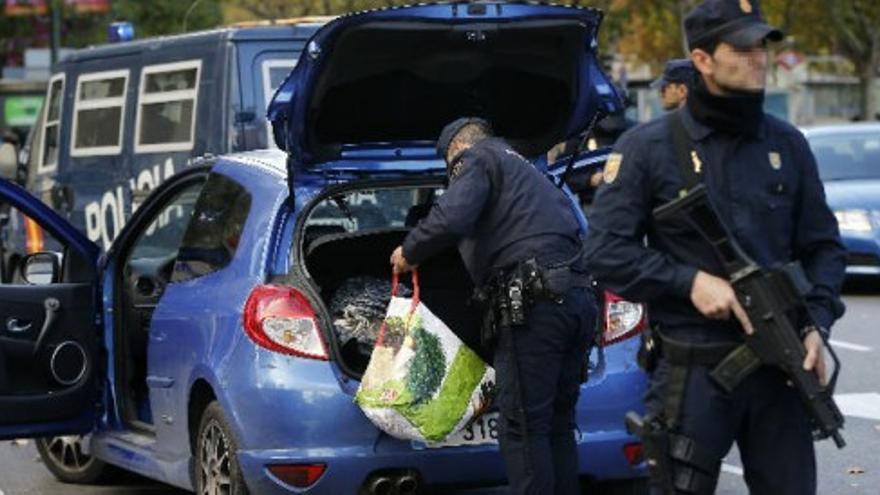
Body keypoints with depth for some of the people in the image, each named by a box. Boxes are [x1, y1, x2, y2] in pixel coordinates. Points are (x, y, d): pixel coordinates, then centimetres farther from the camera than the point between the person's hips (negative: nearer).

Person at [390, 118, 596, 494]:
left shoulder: (476, 158, 6)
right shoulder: (523, 168, 34)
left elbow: (450, 219, -14)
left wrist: (409, 252, 3)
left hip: (535, 301, -9)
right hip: (577, 297, 9)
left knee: (523, 428, -7)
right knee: (558, 424, 14)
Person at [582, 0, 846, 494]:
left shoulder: (787, 145, 8)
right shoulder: (648, 148, -3)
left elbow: (823, 245, 13)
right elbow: (606, 250, -5)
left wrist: (818, 323, -3)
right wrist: (690, 281, -15)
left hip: (780, 363, 4)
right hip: (693, 372, -3)